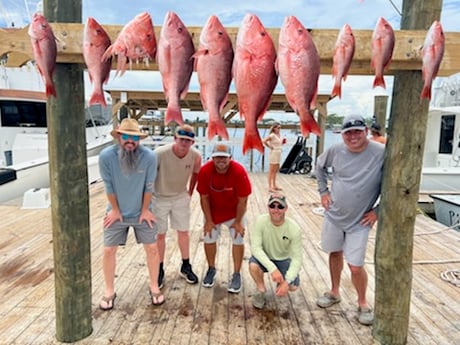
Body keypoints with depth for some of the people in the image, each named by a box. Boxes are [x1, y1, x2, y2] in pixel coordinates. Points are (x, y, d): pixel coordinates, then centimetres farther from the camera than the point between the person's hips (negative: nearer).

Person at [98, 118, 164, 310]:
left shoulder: (149, 156, -21)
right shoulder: (106, 156, -21)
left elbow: (148, 186, -11)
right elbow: (108, 186, -10)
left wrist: (145, 210, -3)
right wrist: (115, 209, -3)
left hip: (141, 212, 0)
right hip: (117, 212, 0)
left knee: (152, 248, 5)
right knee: (108, 251, 5)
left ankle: (154, 287, 25)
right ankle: (109, 292, 25)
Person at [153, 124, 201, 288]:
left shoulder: (196, 155, -17)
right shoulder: (160, 153, -29)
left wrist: (190, 192, 6)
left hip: (181, 198, 3)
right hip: (159, 198, -3)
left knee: (183, 232, 12)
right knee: (160, 234, 7)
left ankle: (186, 267, 30)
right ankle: (159, 270, 24)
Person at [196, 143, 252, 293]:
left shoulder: (239, 171, -30)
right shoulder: (205, 170, -24)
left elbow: (242, 200, -20)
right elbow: (204, 197, -13)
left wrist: (238, 222, -13)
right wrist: (208, 220, -10)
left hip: (234, 211, -1)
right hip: (213, 211, 2)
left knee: (238, 240, -1)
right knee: (208, 239, 7)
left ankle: (236, 275, 16)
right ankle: (211, 270, 30)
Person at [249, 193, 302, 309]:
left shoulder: (294, 228, -23)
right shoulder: (261, 221, -24)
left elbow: (297, 258, -20)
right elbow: (255, 247, -27)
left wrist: (287, 282, -32)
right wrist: (272, 268, -39)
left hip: (284, 260, 1)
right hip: (265, 258, 0)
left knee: (293, 286, -22)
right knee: (253, 265, -32)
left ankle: (281, 282, 16)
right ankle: (261, 290, 0)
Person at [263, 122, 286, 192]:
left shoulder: (279, 135, 11)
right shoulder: (272, 135, -14)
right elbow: (264, 141, -26)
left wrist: (282, 142, 4)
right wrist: (270, 147, -16)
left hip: (278, 154, 9)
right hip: (273, 154, -9)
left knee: (275, 171, 15)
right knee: (271, 171, -4)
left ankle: (274, 185, 24)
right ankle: (270, 187, 0)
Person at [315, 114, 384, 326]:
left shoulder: (382, 153, -18)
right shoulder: (335, 151, -7)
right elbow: (320, 166, 13)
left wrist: (378, 211, -11)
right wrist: (323, 191, 7)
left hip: (360, 221, -3)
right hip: (333, 215, 4)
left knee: (355, 266, -2)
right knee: (335, 254, 19)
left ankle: (363, 303, 25)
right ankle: (334, 292, 41)